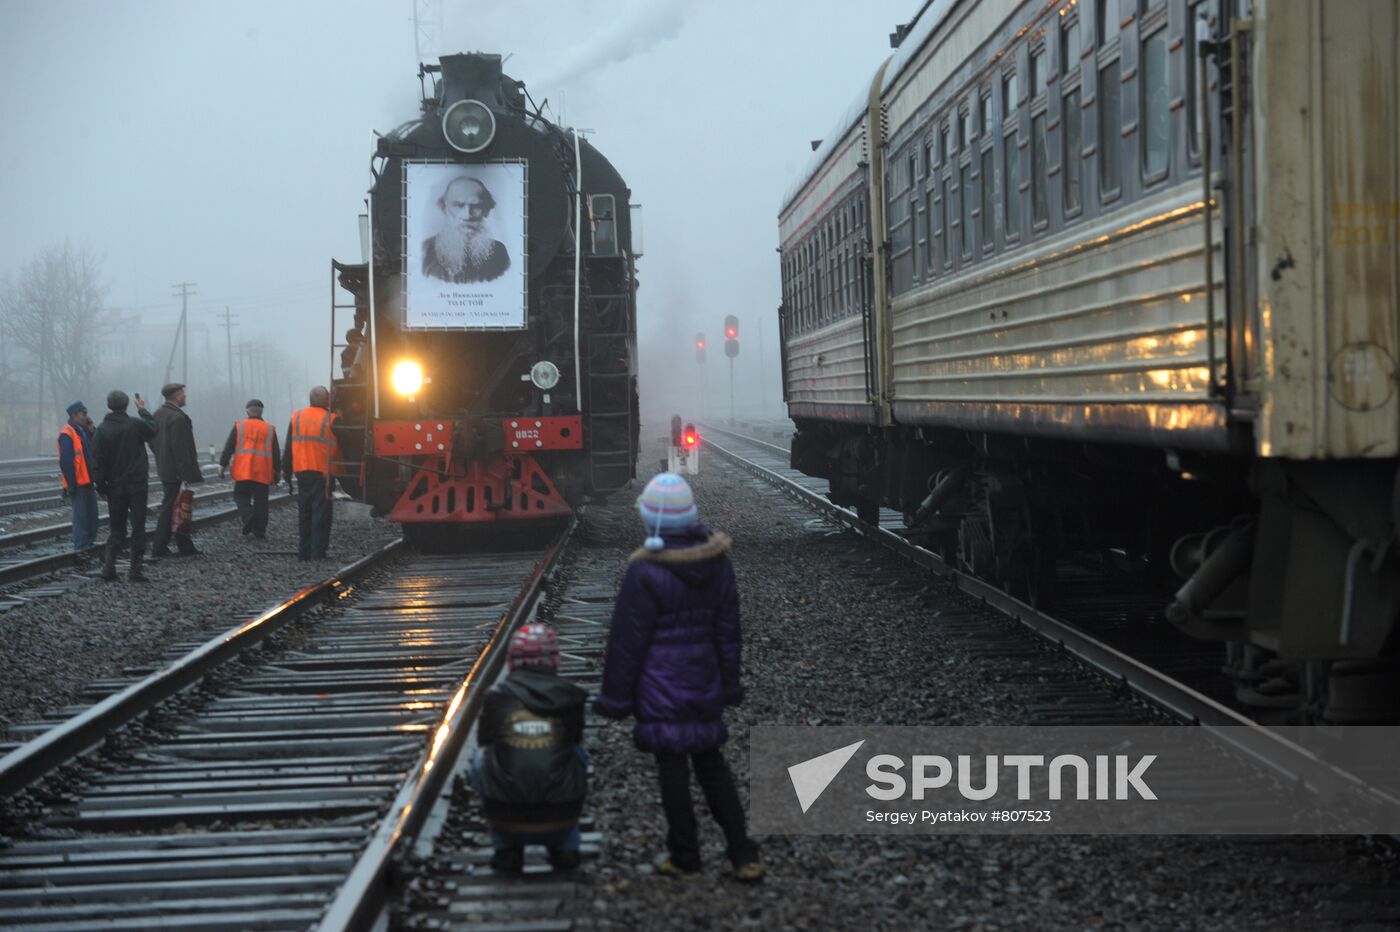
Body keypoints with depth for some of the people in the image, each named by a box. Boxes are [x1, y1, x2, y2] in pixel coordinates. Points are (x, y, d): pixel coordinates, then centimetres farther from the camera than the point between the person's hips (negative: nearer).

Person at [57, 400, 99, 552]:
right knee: (80, 515, -5)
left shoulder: (83, 431, 13)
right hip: (77, 483, -9)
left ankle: (89, 543, 24)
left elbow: (93, 451, 13)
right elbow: (65, 461, -20)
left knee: (92, 513, 14)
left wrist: (91, 430, 4)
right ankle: (80, 546, 0)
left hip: (87, 481, 9)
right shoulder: (67, 434, -15)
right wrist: (71, 484, -21)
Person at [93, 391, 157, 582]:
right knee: (138, 527, 3)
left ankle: (108, 565, -1)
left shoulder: (102, 430, -3)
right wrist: (143, 410, 23)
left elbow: (99, 462, -3)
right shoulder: (136, 425, -11)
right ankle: (135, 569, 0)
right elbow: (153, 428, 10)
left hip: (115, 487, 3)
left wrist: (102, 487, 4)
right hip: (137, 485, -3)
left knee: (116, 528, 12)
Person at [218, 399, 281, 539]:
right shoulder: (270, 429, 7)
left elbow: (228, 447, -1)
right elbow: (276, 454, 8)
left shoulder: (239, 426, 3)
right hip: (263, 473, 1)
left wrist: (222, 465, 1)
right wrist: (277, 472, 14)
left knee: (241, 496, 11)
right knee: (260, 501, 7)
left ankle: (247, 516, -16)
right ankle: (260, 532, 7)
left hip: (243, 471, -1)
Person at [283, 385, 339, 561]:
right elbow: (337, 448, -4)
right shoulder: (330, 420, -7)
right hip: (323, 472, -4)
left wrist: (287, 470, 14)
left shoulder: (296, 417, 6)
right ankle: (318, 552, -4)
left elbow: (289, 447, 8)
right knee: (321, 512, -1)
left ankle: (303, 552, 13)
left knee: (304, 513, 12)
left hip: (302, 472, 4)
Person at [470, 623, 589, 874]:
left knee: (480, 759, 26)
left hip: (506, 820, -1)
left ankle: (507, 849, 20)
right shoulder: (570, 696, 3)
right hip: (560, 821, 1)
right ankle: (566, 847, 23)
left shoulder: (497, 696, 1)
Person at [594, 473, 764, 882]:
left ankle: (684, 857, 13)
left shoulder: (645, 573, -18)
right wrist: (729, 685, 20)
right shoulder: (718, 564, 2)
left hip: (660, 690, -6)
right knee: (711, 764, 15)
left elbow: (627, 641, -12)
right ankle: (744, 855, 13)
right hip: (704, 685, 6)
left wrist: (615, 695, -3)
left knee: (672, 768, 4)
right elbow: (727, 631, 11)